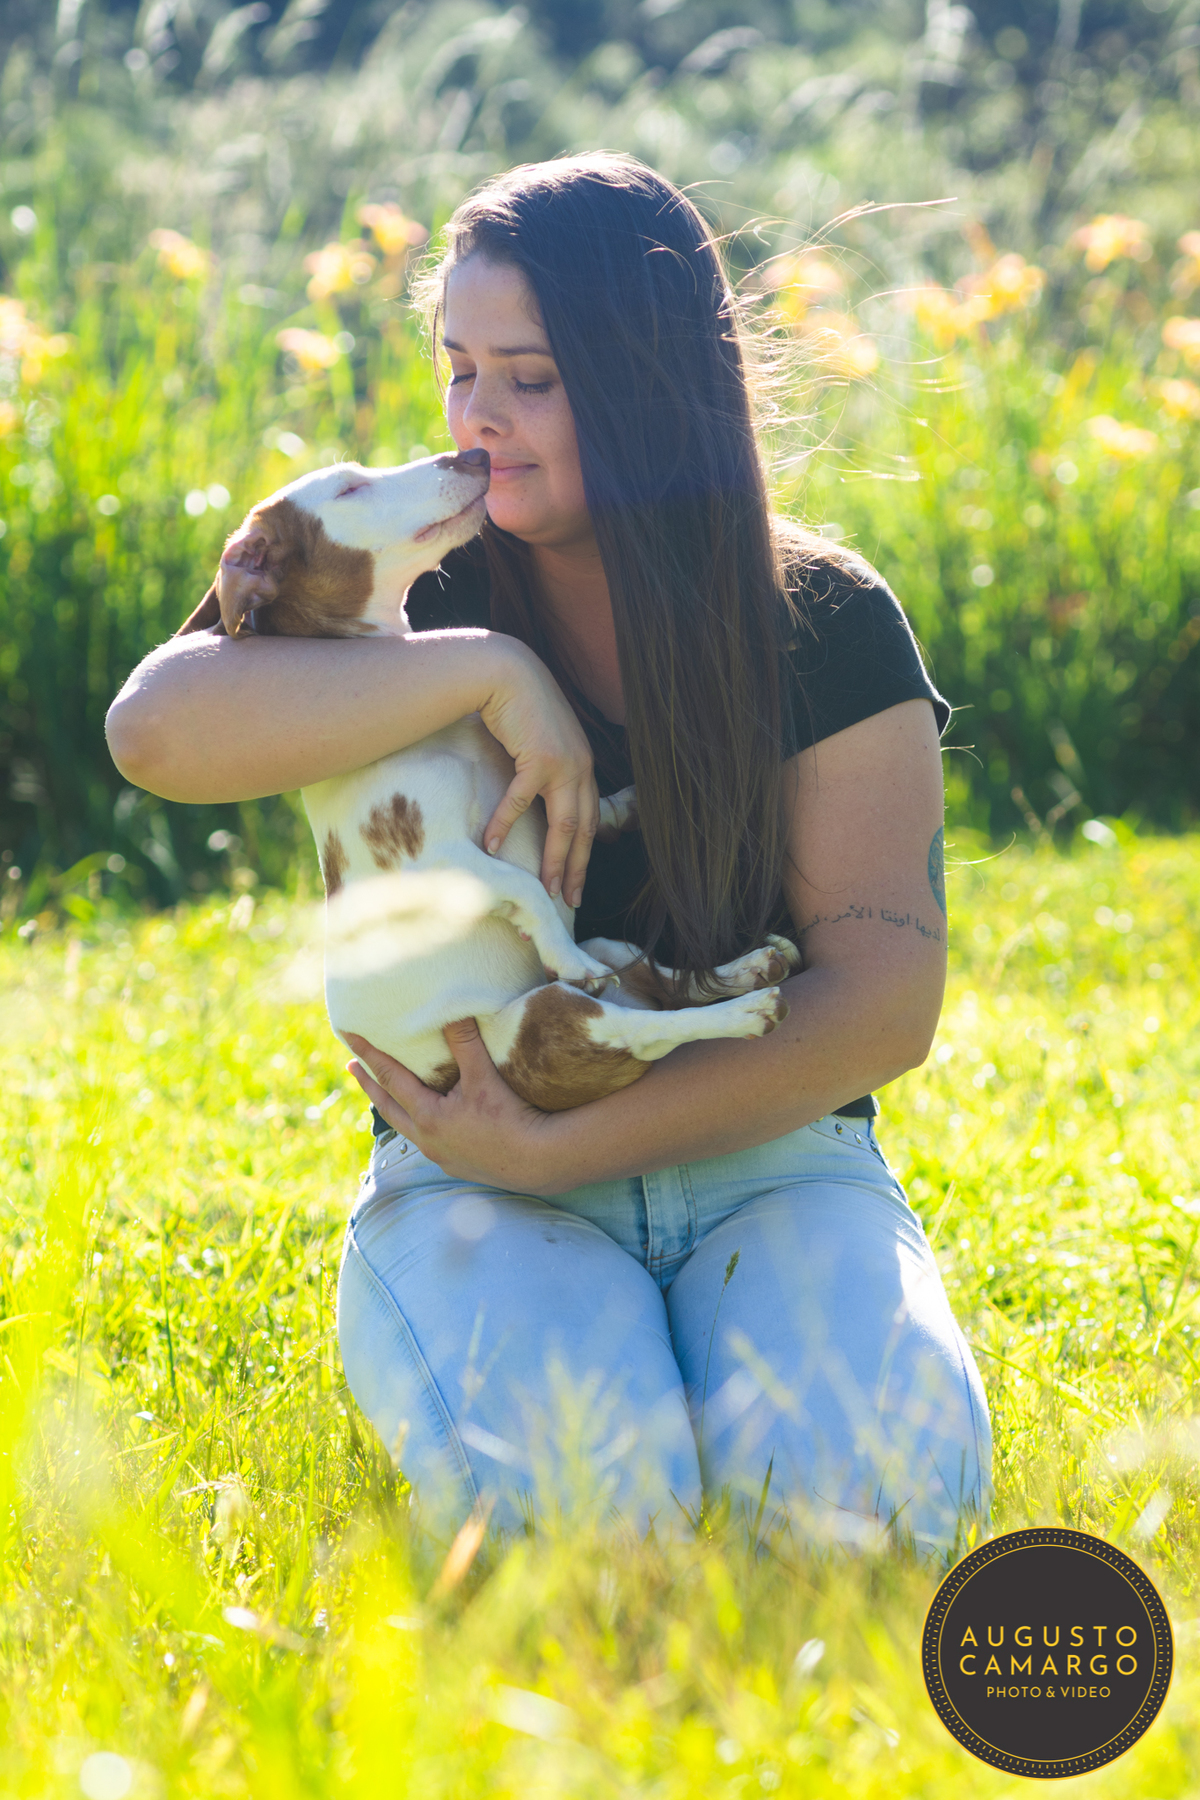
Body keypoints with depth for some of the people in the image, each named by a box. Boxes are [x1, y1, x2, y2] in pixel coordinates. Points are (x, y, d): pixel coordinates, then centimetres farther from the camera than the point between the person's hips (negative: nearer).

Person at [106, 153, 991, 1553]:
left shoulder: (824, 630, -1)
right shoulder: (415, 595, 1)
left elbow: (885, 999, -8)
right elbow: (156, 729, -19)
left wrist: (567, 1146, -18)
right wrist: (485, 668, -23)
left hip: (766, 1157, 1)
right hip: (477, 1177, 0)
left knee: (857, 1465, -31)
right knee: (562, 1475, -34)